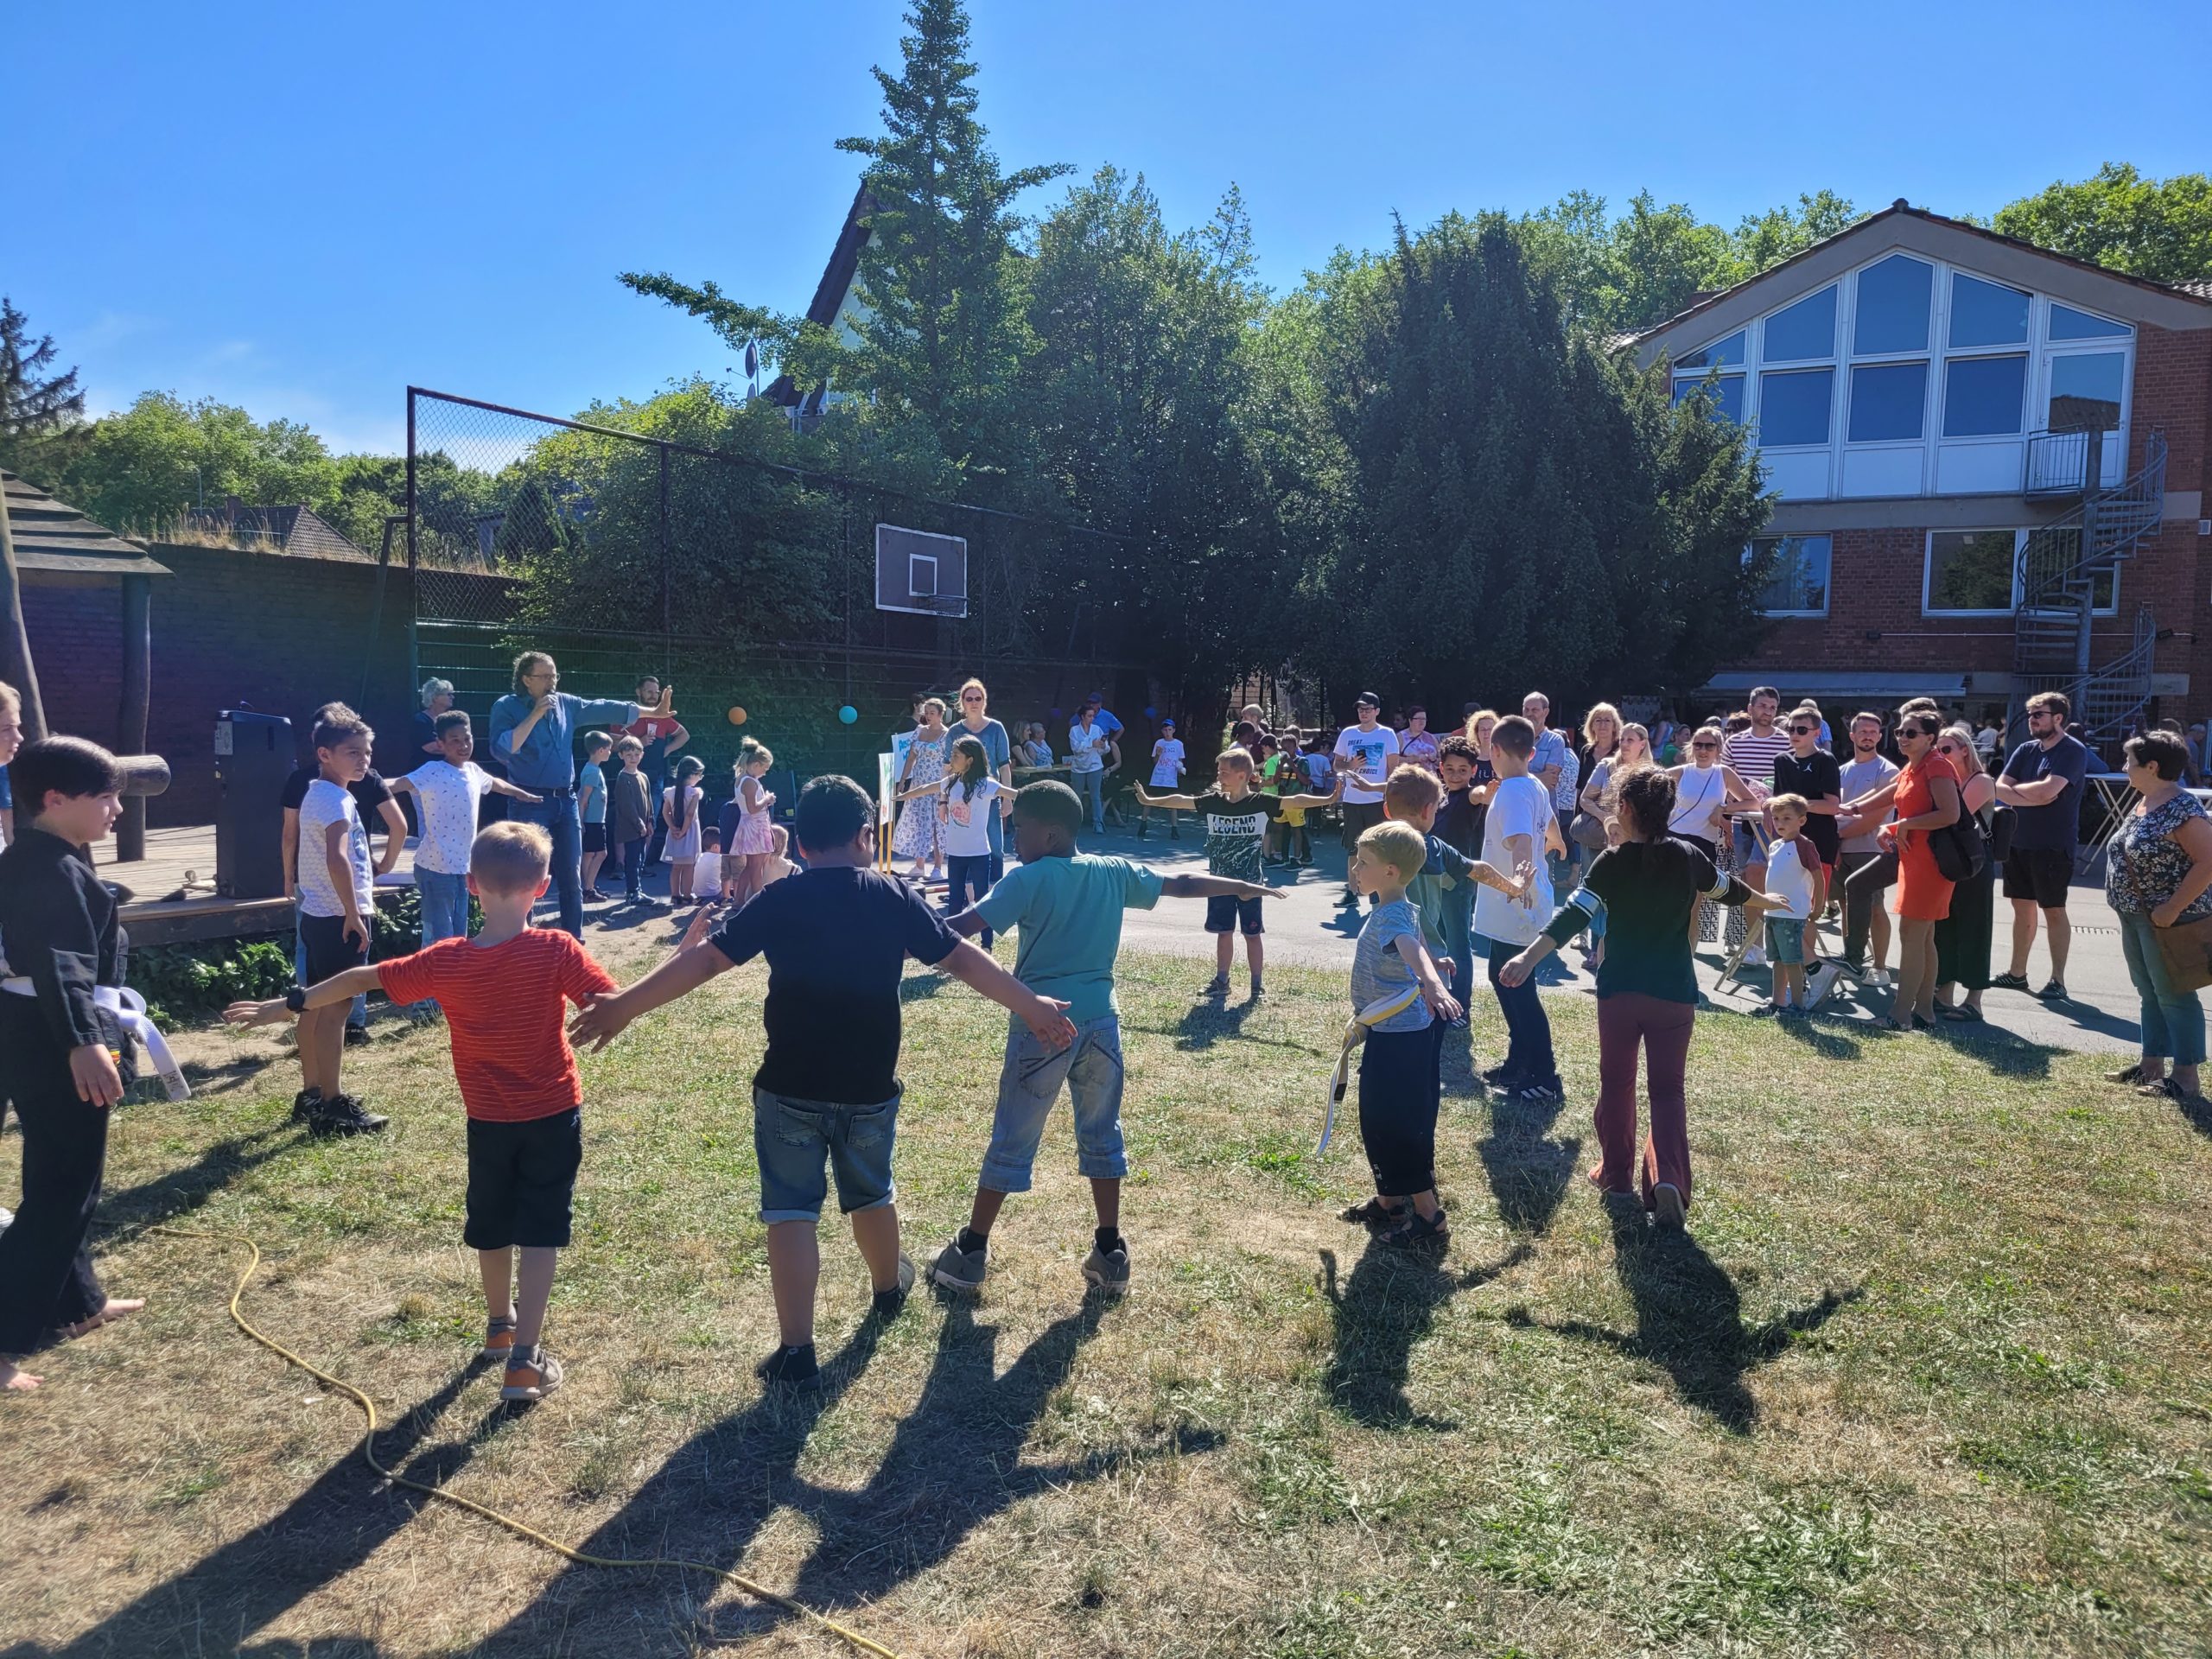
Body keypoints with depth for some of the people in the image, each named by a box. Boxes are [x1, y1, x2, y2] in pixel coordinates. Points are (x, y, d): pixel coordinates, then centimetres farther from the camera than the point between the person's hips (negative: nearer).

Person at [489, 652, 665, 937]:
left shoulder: (565, 704, 8)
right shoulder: (506, 707, -7)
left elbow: (605, 710, 16)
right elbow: (501, 750, -20)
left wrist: (654, 713, 18)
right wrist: (535, 715, -20)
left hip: (566, 800, 6)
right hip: (530, 803, -6)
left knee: (571, 877, 10)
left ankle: (573, 941, 19)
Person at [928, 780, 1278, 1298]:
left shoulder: (1028, 879, -8)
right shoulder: (1115, 873, 6)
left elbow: (963, 926, -17)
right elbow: (1181, 885, 18)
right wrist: (1243, 887, 34)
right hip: (1099, 1023, 4)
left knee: (1011, 1143, 6)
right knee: (1102, 1136, 16)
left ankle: (971, 1254, 16)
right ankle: (1110, 1254, 21)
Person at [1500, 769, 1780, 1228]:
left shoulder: (1612, 861, -10)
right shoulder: (1688, 856, 0)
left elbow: (1574, 914, -23)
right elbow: (1728, 889, 20)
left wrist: (1529, 957, -30)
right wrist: (1765, 901, 42)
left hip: (1618, 990, -1)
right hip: (1674, 992, 2)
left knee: (1616, 1082, 15)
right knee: (1668, 1088, 6)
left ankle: (1616, 1174, 24)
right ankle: (1668, 1177, -13)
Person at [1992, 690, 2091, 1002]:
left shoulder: (2073, 751, -10)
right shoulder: (2026, 750, 9)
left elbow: (2047, 790, -22)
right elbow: (1999, 789, 0)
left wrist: (2016, 789, -5)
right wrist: (2033, 797, -16)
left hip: (2053, 845, -6)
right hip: (2019, 841, 6)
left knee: (2053, 910, 0)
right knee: (2023, 907, 13)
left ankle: (2057, 980, 7)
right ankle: (2017, 973, 21)